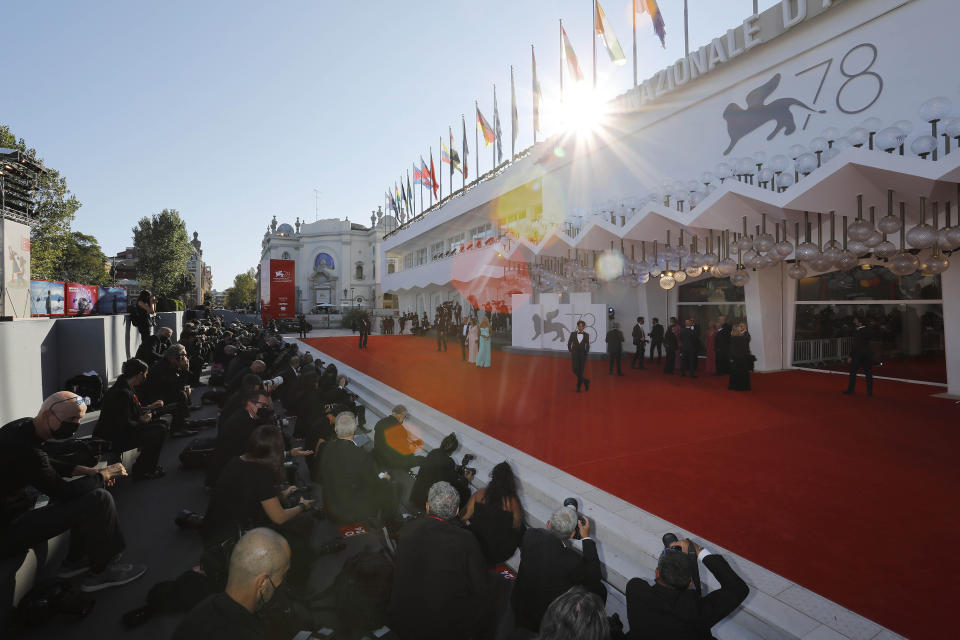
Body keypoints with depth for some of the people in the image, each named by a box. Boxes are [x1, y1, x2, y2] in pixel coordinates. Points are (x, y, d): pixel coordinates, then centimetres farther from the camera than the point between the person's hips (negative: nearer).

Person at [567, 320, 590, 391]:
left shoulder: (586, 335, 1)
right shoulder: (573, 334, 0)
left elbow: (587, 345, 10)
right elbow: (569, 343, 10)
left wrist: (586, 352, 0)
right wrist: (570, 351, 4)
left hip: (582, 355, 0)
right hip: (574, 355, 0)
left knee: (580, 371, 0)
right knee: (575, 370, -12)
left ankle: (578, 387, 13)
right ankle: (585, 381, 10)